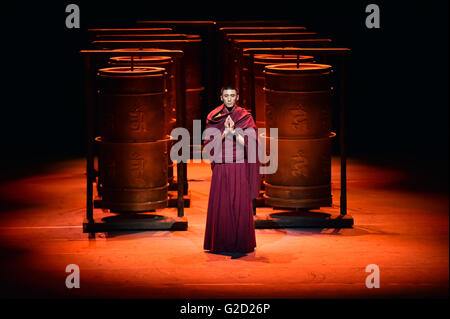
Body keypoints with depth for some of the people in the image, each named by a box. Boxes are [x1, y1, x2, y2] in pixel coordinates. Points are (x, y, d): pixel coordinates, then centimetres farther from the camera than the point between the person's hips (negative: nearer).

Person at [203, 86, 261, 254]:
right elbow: (209, 144, 0)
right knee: (220, 206, 0)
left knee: (241, 206, -4)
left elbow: (250, 143, -5)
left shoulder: (245, 117, 2)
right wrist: (225, 131, -13)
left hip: (240, 169, -1)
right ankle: (220, 244, 8)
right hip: (220, 169, 1)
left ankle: (241, 243, 2)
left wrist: (234, 131, -15)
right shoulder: (213, 118, 6)